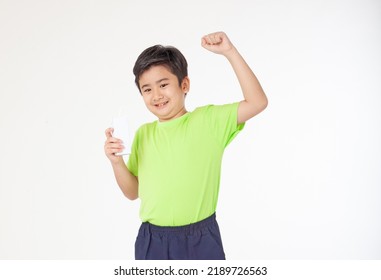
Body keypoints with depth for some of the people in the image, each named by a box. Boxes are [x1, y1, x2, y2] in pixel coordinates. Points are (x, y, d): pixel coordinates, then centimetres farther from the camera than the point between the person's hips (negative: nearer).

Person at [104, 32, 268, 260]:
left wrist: (229, 51, -17)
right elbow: (134, 192, 12)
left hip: (201, 241, -3)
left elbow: (258, 102, -15)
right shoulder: (143, 134, 7)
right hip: (152, 242, 4)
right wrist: (117, 162, -7)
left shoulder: (208, 120, -4)